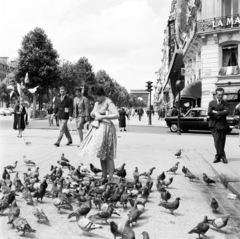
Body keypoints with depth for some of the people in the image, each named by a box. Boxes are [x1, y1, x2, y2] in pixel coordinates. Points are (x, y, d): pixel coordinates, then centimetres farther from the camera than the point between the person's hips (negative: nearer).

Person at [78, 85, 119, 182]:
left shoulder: (108, 102, -11)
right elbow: (92, 114, 28)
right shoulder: (97, 103, 14)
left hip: (106, 128, -8)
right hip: (98, 128, 8)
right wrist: (93, 114, 4)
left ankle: (111, 178, 0)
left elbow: (117, 115, -22)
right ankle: (104, 177, 19)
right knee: (101, 155, 11)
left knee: (108, 156, -6)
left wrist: (102, 117, -21)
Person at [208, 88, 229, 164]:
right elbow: (209, 113, -5)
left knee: (222, 142, 2)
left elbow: (227, 112, -11)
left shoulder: (225, 104, 8)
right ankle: (223, 156, -1)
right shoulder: (211, 103, 8)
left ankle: (218, 156, 13)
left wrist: (217, 112, -13)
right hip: (214, 125, -1)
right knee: (217, 141, -10)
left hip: (222, 125, 1)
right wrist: (220, 114, -8)